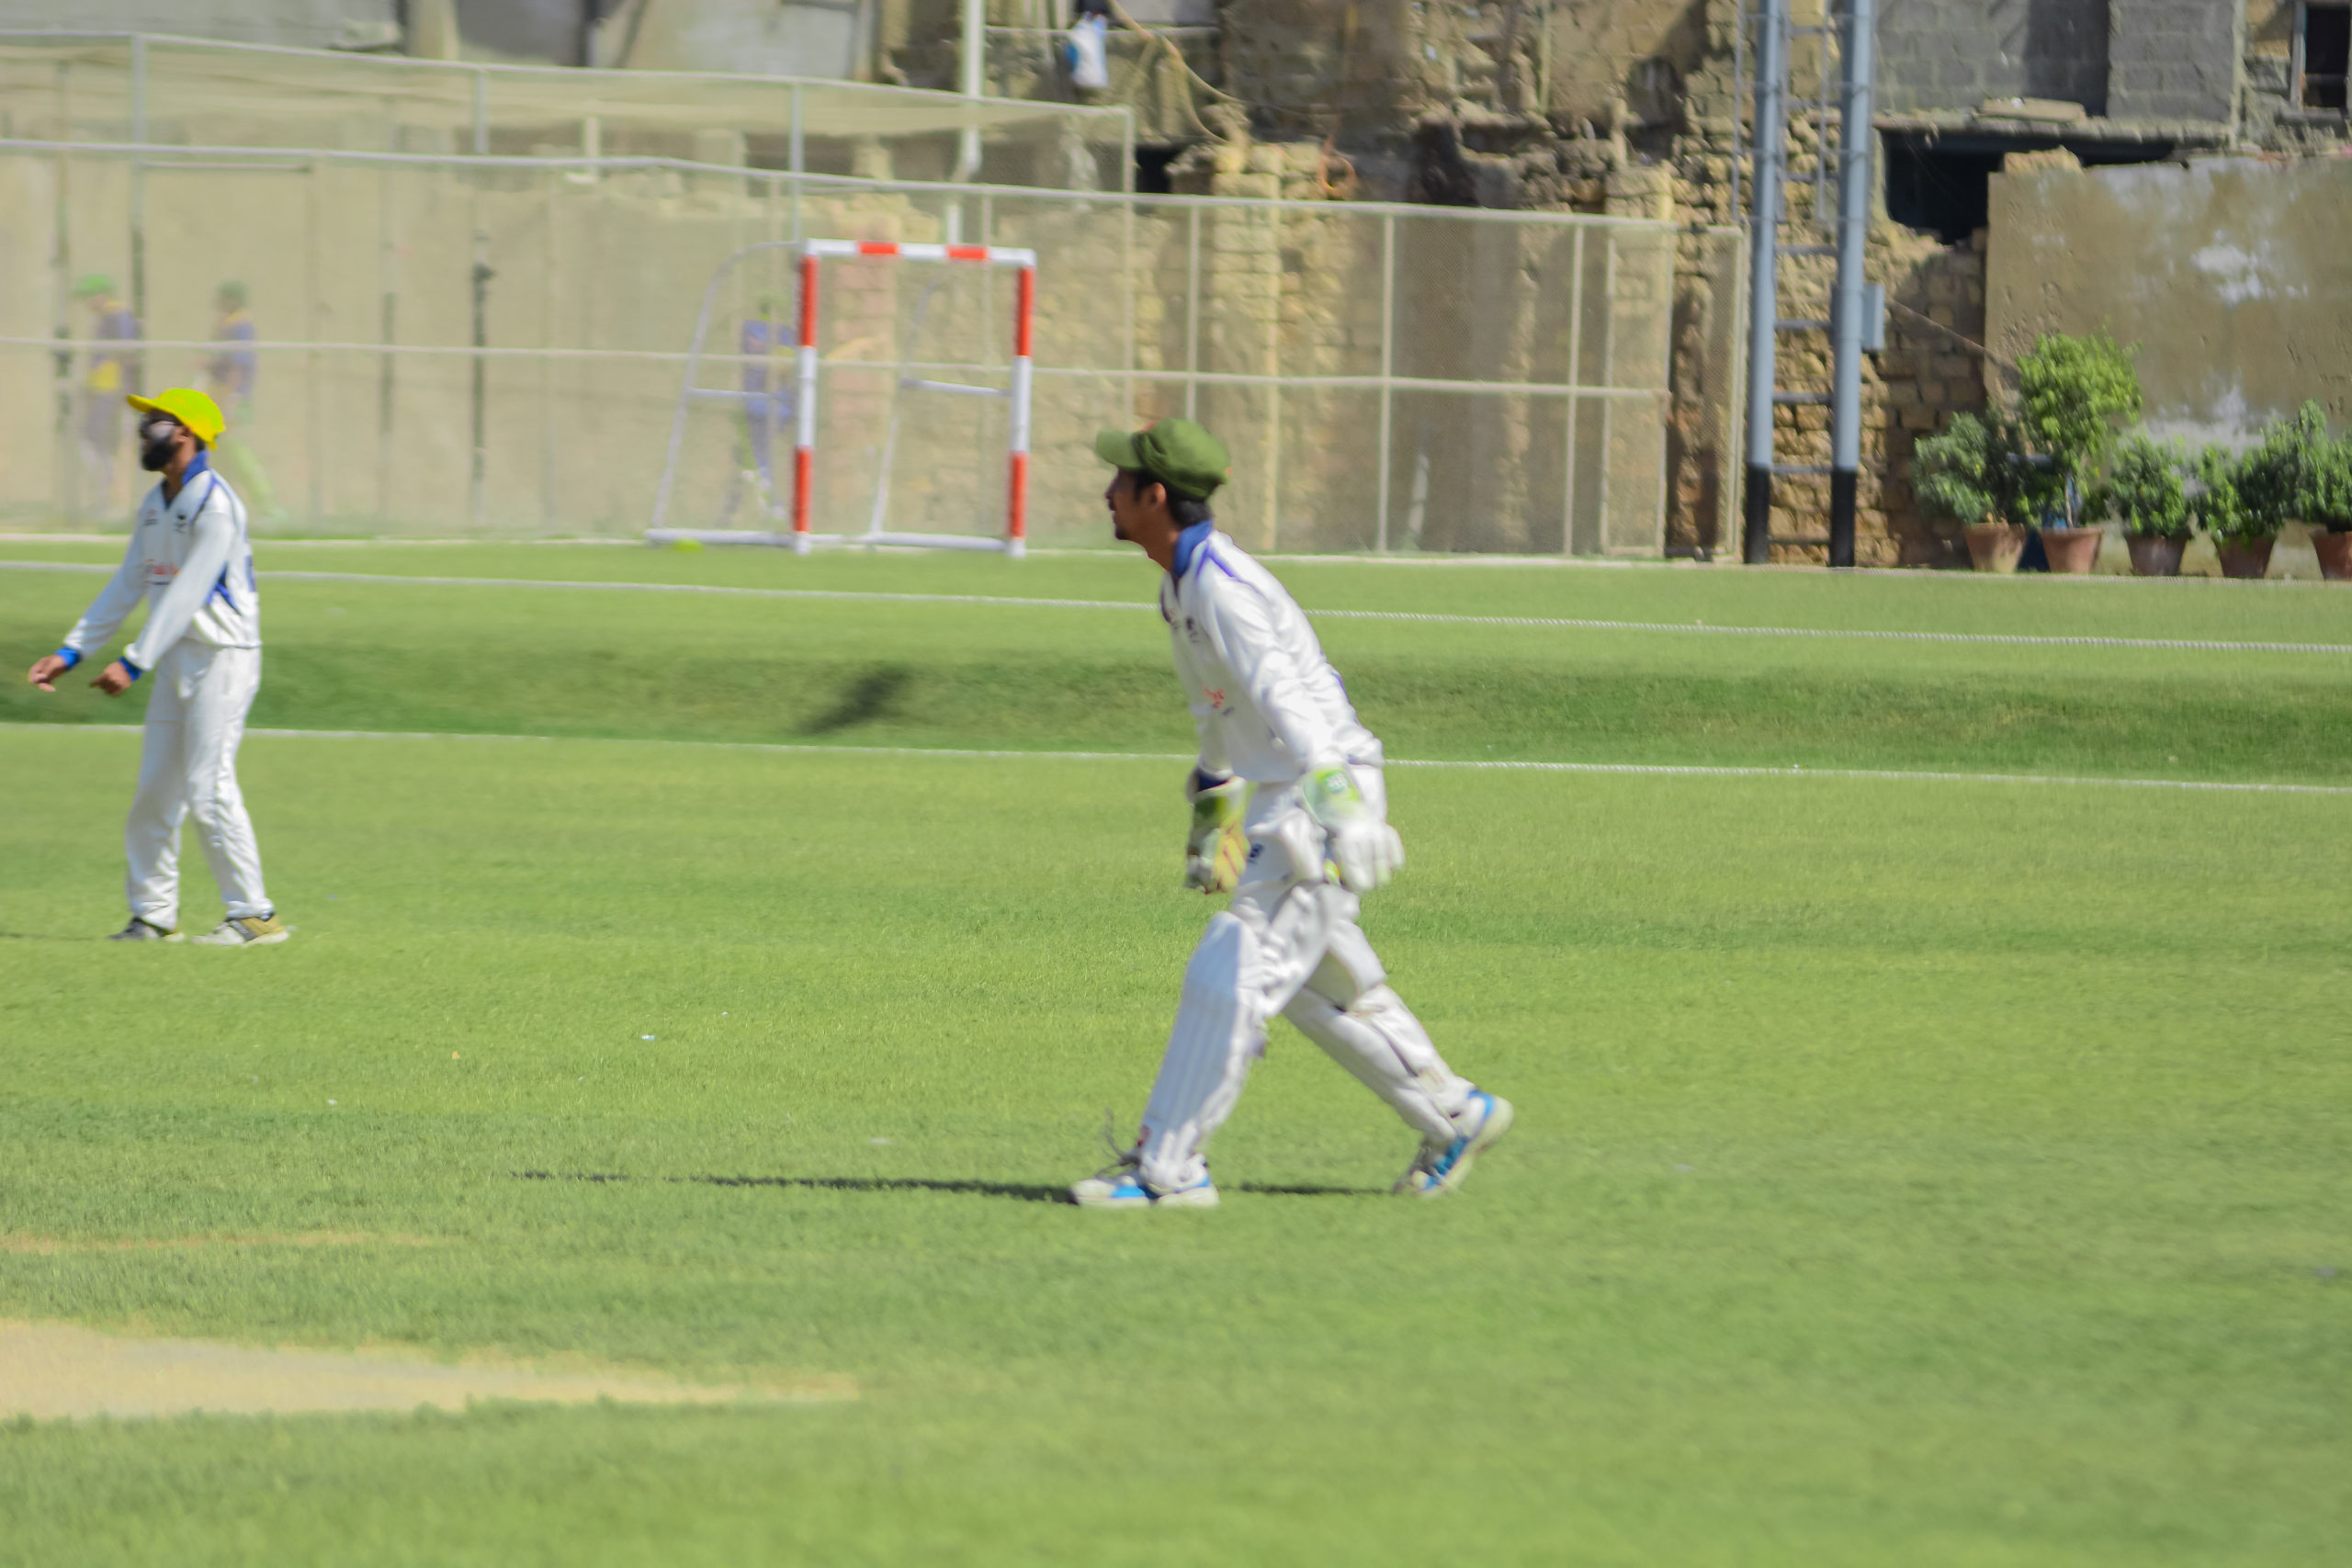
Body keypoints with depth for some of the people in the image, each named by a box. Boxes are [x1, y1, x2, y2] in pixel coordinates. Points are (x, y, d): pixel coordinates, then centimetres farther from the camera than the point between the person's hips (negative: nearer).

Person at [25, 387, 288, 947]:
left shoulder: (215, 504, -16)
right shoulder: (155, 505, 14)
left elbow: (188, 593, -23)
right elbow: (126, 586, 15)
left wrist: (134, 662, -27)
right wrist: (71, 652, 8)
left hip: (222, 655, -9)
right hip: (176, 661, 9)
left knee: (208, 787, -13)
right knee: (154, 791, 8)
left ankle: (254, 915, -8)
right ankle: (154, 916, 14)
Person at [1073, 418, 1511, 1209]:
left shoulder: (1223, 588, -22)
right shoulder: (1182, 582, 10)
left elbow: (1287, 700, -33)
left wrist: (1334, 805, -44)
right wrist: (1213, 803, 34)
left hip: (1324, 794, -10)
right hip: (1277, 801, 10)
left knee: (1228, 977, -10)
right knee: (1320, 986, 18)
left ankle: (1167, 1168, -8)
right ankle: (1454, 1114, 28)